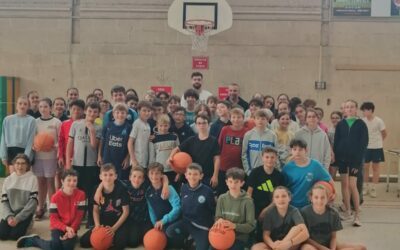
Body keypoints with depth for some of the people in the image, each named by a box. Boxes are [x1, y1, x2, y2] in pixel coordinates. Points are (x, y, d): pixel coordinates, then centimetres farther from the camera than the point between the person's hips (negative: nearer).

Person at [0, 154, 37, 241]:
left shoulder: (32, 179, -5)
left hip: (25, 212, -3)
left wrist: (18, 218, -16)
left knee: (15, 235, -22)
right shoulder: (8, 180, 7)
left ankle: (26, 224, 7)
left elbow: (33, 201, -10)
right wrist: (9, 216, -13)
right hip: (10, 212, 4)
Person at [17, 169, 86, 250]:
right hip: (59, 227, 0)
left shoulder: (80, 195, -9)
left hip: (72, 228, 0)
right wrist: (66, 228, -21)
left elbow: (79, 216, -7)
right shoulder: (56, 197, -9)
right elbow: (53, 218, -8)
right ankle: (34, 240, 2)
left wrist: (72, 230, -18)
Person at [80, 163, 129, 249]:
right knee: (84, 241, -11)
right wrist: (97, 225, -14)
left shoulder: (121, 189, -16)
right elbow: (95, 210, 4)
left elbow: (126, 212, -11)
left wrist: (114, 228, -16)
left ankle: (113, 236, 3)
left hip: (119, 223, -4)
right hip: (103, 223, 4)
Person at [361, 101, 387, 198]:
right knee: (365, 167, 5)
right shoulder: (362, 121, -6)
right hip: (366, 147, 2)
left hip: (376, 147, -2)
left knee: (375, 167, 5)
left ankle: (373, 188, 12)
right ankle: (365, 187, 17)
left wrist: (379, 141, 11)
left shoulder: (379, 121, -13)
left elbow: (385, 134, 1)